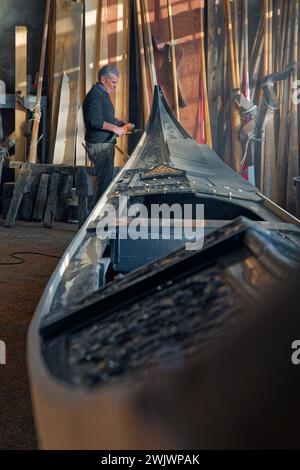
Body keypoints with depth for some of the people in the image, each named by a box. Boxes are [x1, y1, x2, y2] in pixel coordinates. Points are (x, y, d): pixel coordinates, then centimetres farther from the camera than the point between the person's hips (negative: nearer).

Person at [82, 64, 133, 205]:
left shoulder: (103, 94, 19)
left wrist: (123, 124, 14)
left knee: (107, 180, 15)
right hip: (99, 145, -11)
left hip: (106, 144, 11)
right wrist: (115, 128, -20)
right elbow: (94, 120, -26)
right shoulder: (95, 95, -14)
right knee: (104, 182, -8)